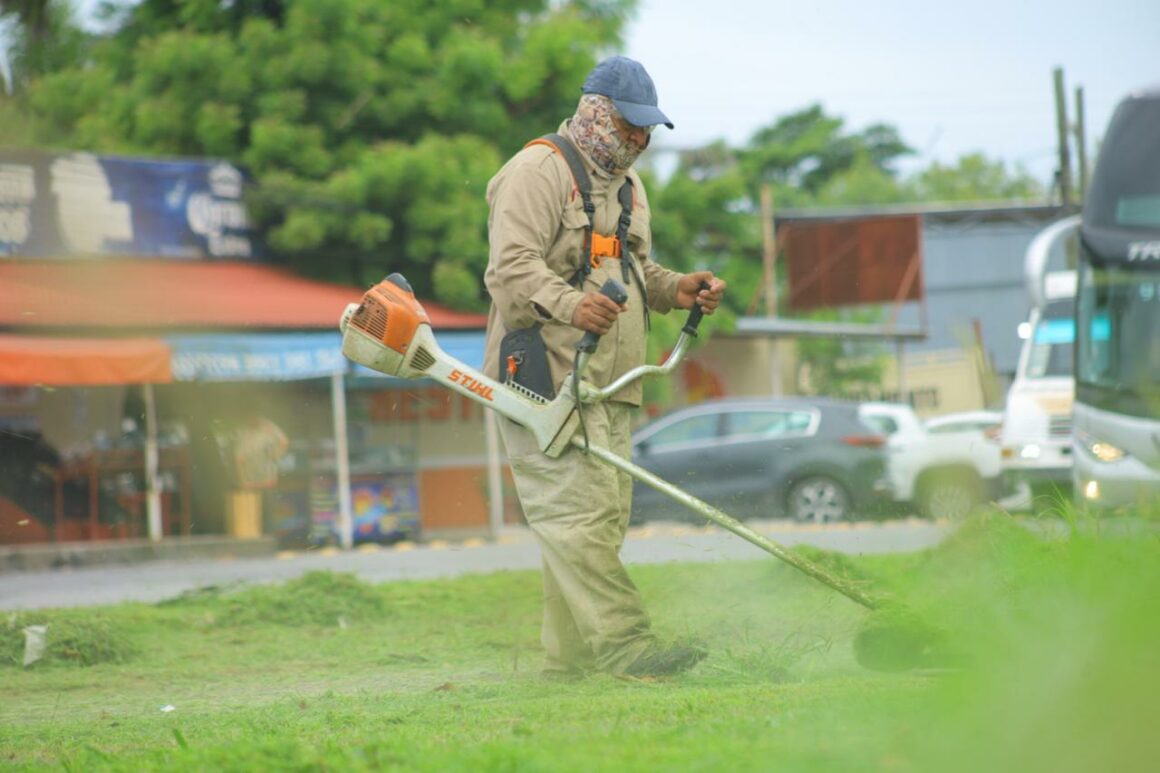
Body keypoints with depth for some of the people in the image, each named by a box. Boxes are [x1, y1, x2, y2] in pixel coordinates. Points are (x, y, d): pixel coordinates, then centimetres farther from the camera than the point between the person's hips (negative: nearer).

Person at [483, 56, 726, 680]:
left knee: (603, 518, 7)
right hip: (546, 376, -10)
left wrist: (674, 289, 10)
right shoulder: (538, 171, -7)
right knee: (578, 511, -15)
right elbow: (512, 266, -18)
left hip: (607, 382, 10)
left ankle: (567, 660, 12)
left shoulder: (626, 185, 23)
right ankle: (625, 645, -23)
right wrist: (570, 304, -35)